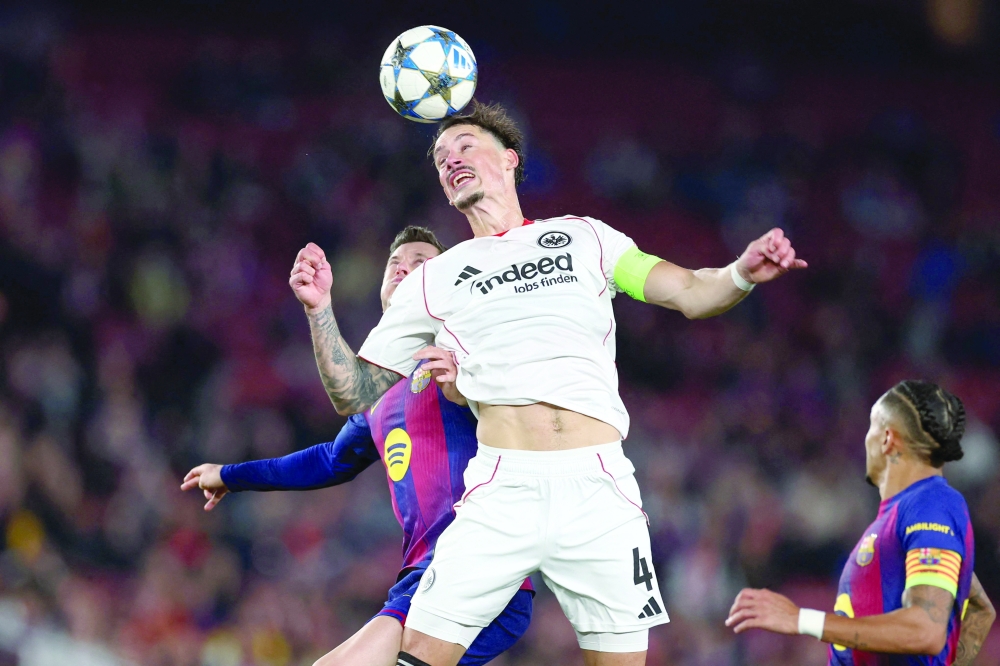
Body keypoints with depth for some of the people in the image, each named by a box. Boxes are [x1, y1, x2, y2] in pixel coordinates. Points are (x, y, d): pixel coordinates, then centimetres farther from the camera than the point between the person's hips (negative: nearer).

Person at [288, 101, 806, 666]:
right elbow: (354, 394, 16)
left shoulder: (584, 237, 17)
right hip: (503, 487, 0)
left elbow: (692, 293, 8)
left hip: (598, 488, 0)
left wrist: (742, 274, -13)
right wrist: (319, 309, 0)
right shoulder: (435, 280, 16)